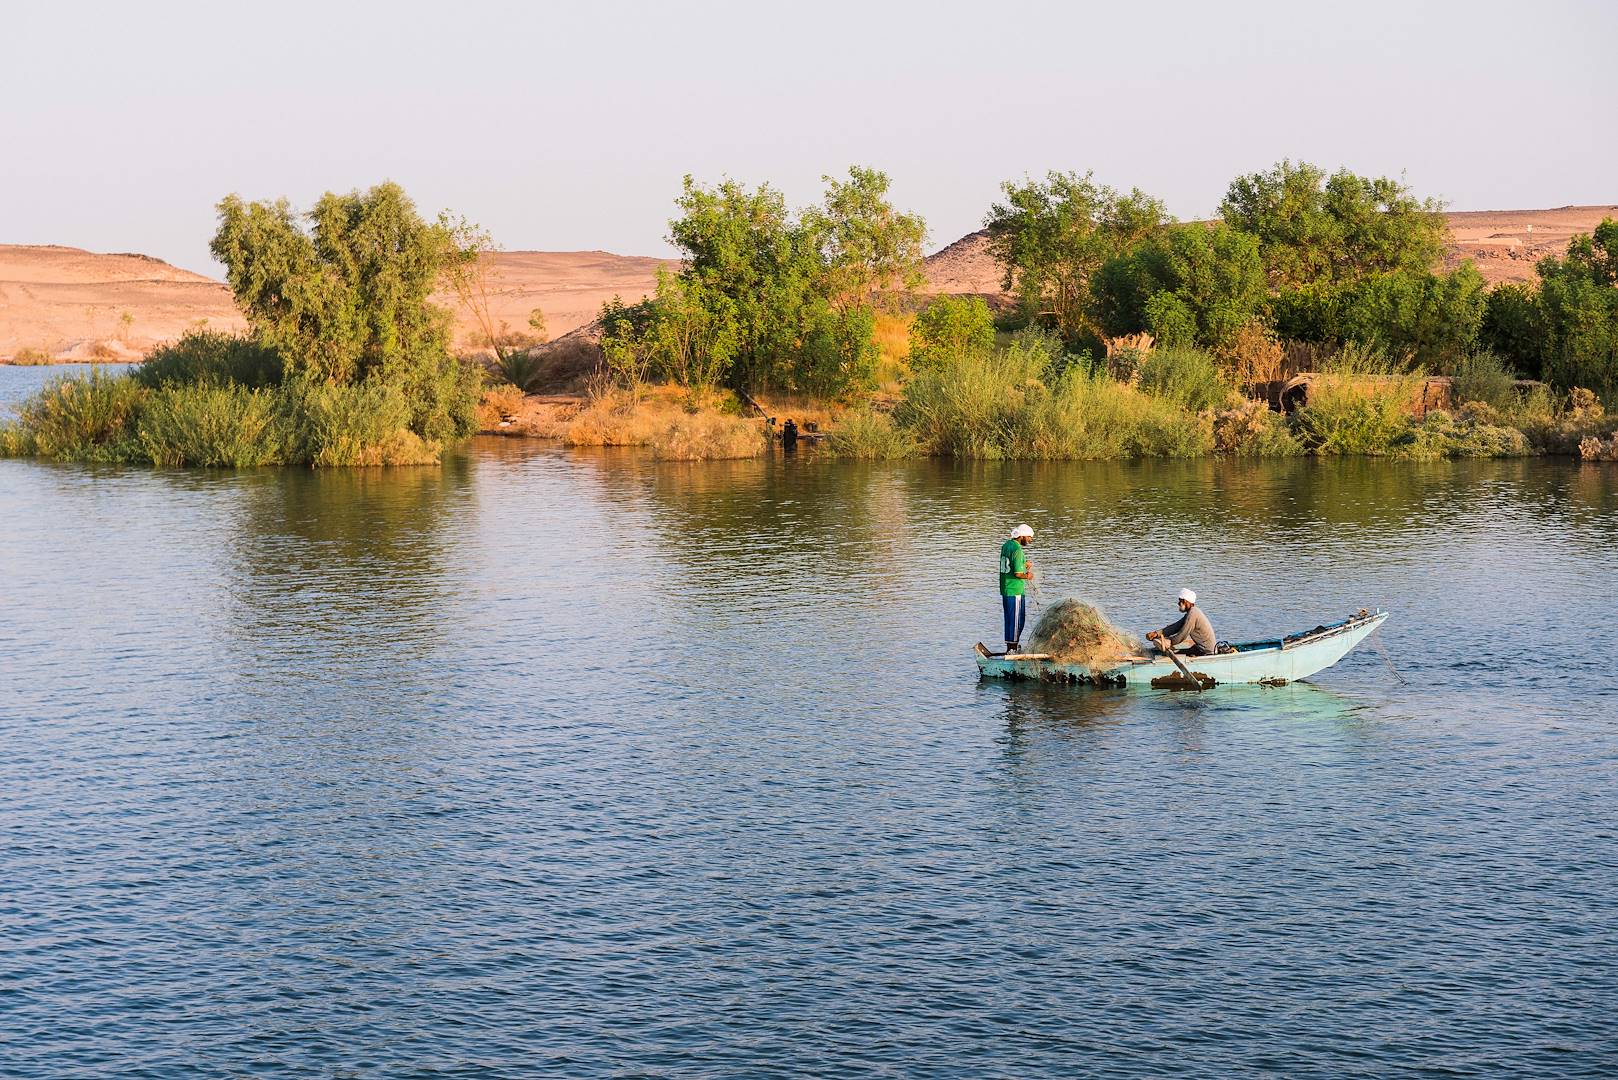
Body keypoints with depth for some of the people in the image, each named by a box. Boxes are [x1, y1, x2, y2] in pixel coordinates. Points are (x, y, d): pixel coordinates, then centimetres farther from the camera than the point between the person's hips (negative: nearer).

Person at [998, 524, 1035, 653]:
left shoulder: (1006, 545, 10)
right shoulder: (1017, 550, -18)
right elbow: (1018, 573, -22)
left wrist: (1024, 566, 10)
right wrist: (1027, 576, -3)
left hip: (1005, 589, 9)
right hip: (1015, 590, -9)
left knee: (1010, 617, 16)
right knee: (1017, 619, -2)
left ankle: (1012, 644, 24)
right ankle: (1012, 647, 1)